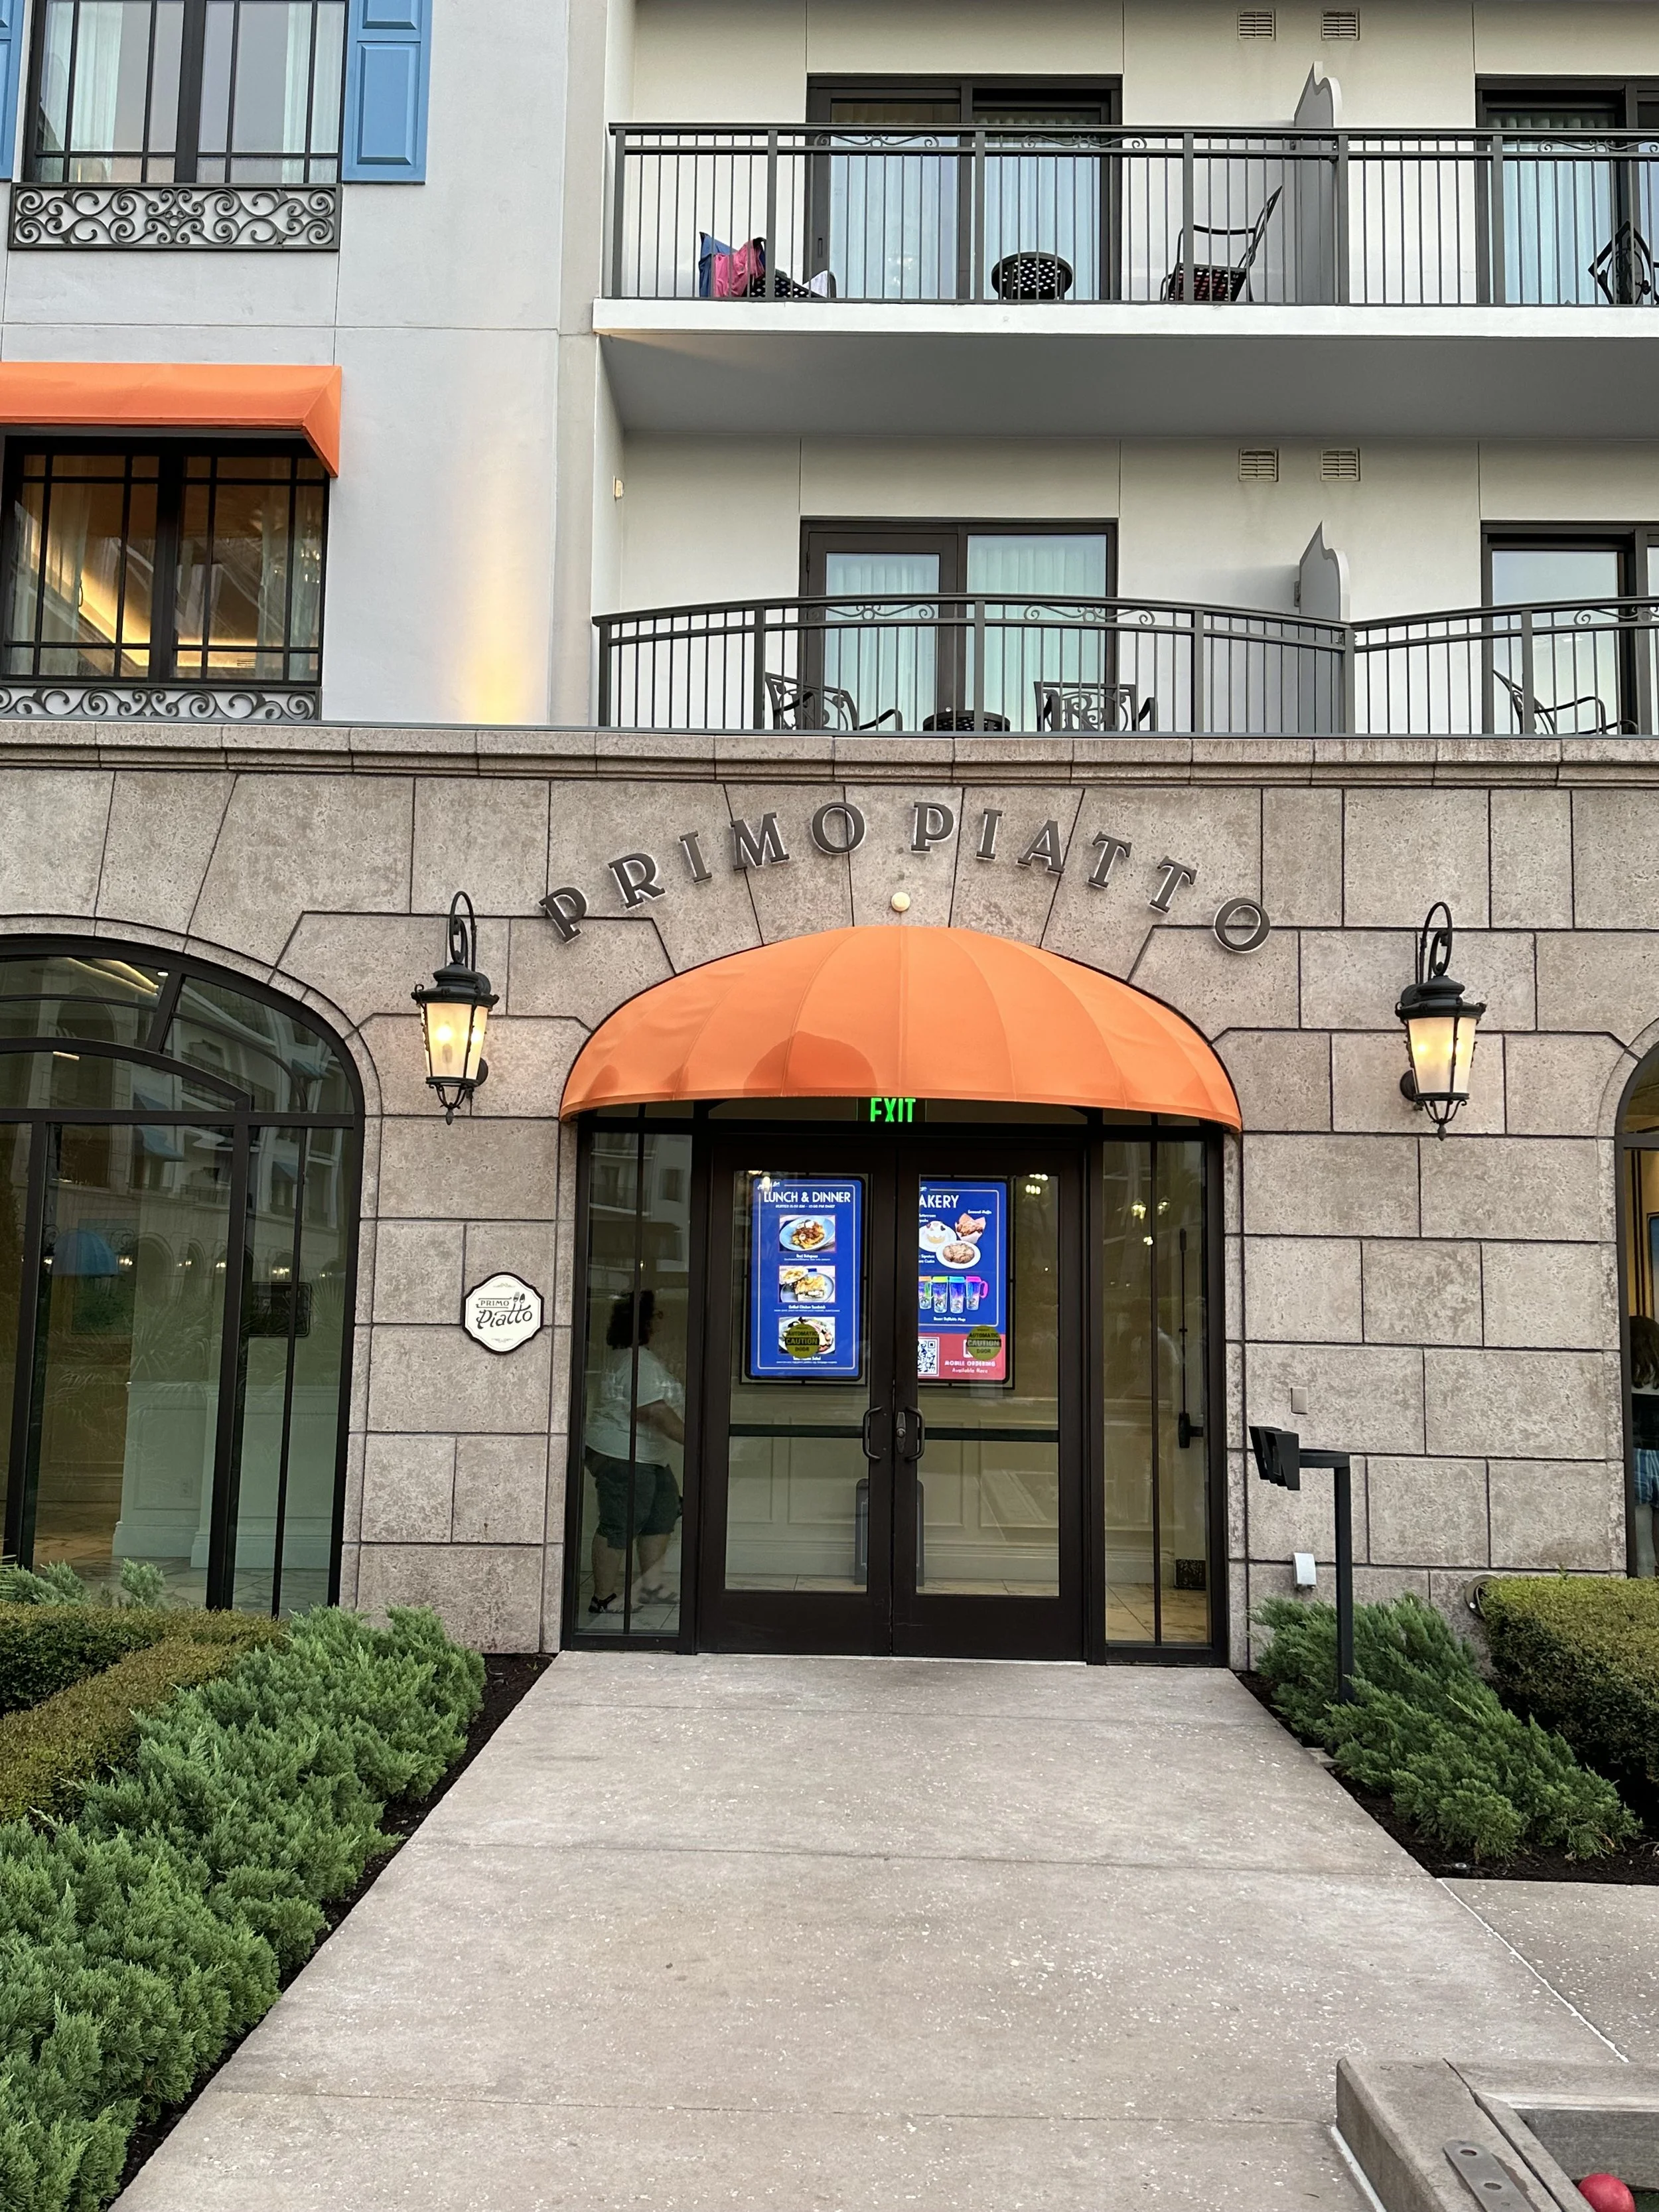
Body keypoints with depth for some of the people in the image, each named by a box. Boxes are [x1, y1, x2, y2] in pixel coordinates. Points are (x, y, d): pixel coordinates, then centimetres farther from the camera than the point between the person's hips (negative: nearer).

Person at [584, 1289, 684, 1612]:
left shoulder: (620, 1353, 9)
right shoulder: (640, 1363, -21)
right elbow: (654, 1412, -26)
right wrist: (690, 1439, -21)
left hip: (641, 1454, 11)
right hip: (624, 1455, -11)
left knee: (664, 1508, 15)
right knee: (620, 1524, -2)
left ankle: (650, 1583, 20)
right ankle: (603, 1599, 7)